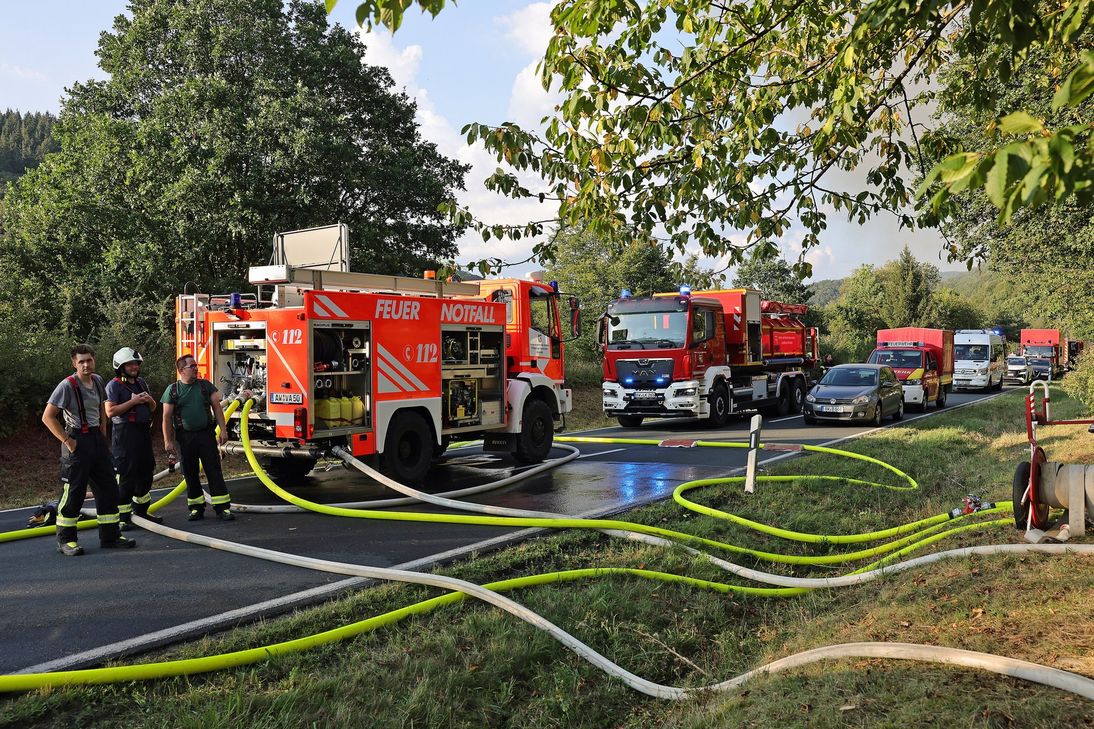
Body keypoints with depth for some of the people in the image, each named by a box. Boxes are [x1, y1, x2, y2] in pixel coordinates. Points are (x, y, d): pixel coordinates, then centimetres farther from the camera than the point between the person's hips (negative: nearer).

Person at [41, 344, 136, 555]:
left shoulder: (97, 381, 8)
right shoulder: (67, 385, -13)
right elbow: (48, 416, -15)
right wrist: (67, 440, -16)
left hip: (97, 439, 7)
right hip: (78, 441, -7)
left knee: (108, 488, 10)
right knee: (74, 492, -3)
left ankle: (110, 536, 19)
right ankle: (65, 540, 9)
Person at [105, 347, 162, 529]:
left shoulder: (141, 382, 16)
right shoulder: (114, 385, -7)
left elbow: (153, 408, 22)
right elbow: (110, 411, -17)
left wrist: (150, 400, 0)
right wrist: (133, 401, -19)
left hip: (143, 432, 8)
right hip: (125, 433, -8)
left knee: (146, 471, 14)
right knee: (126, 475, -6)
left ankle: (140, 510, 27)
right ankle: (123, 517, 0)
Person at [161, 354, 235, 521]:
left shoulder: (206, 385, 6)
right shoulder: (172, 390, 1)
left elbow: (217, 408, 4)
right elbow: (167, 417, 0)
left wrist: (223, 430, -5)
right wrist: (168, 441, -5)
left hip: (206, 434, 0)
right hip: (185, 437, 0)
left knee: (214, 471, -4)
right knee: (190, 474, 7)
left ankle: (222, 508, -5)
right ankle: (197, 508, 17)